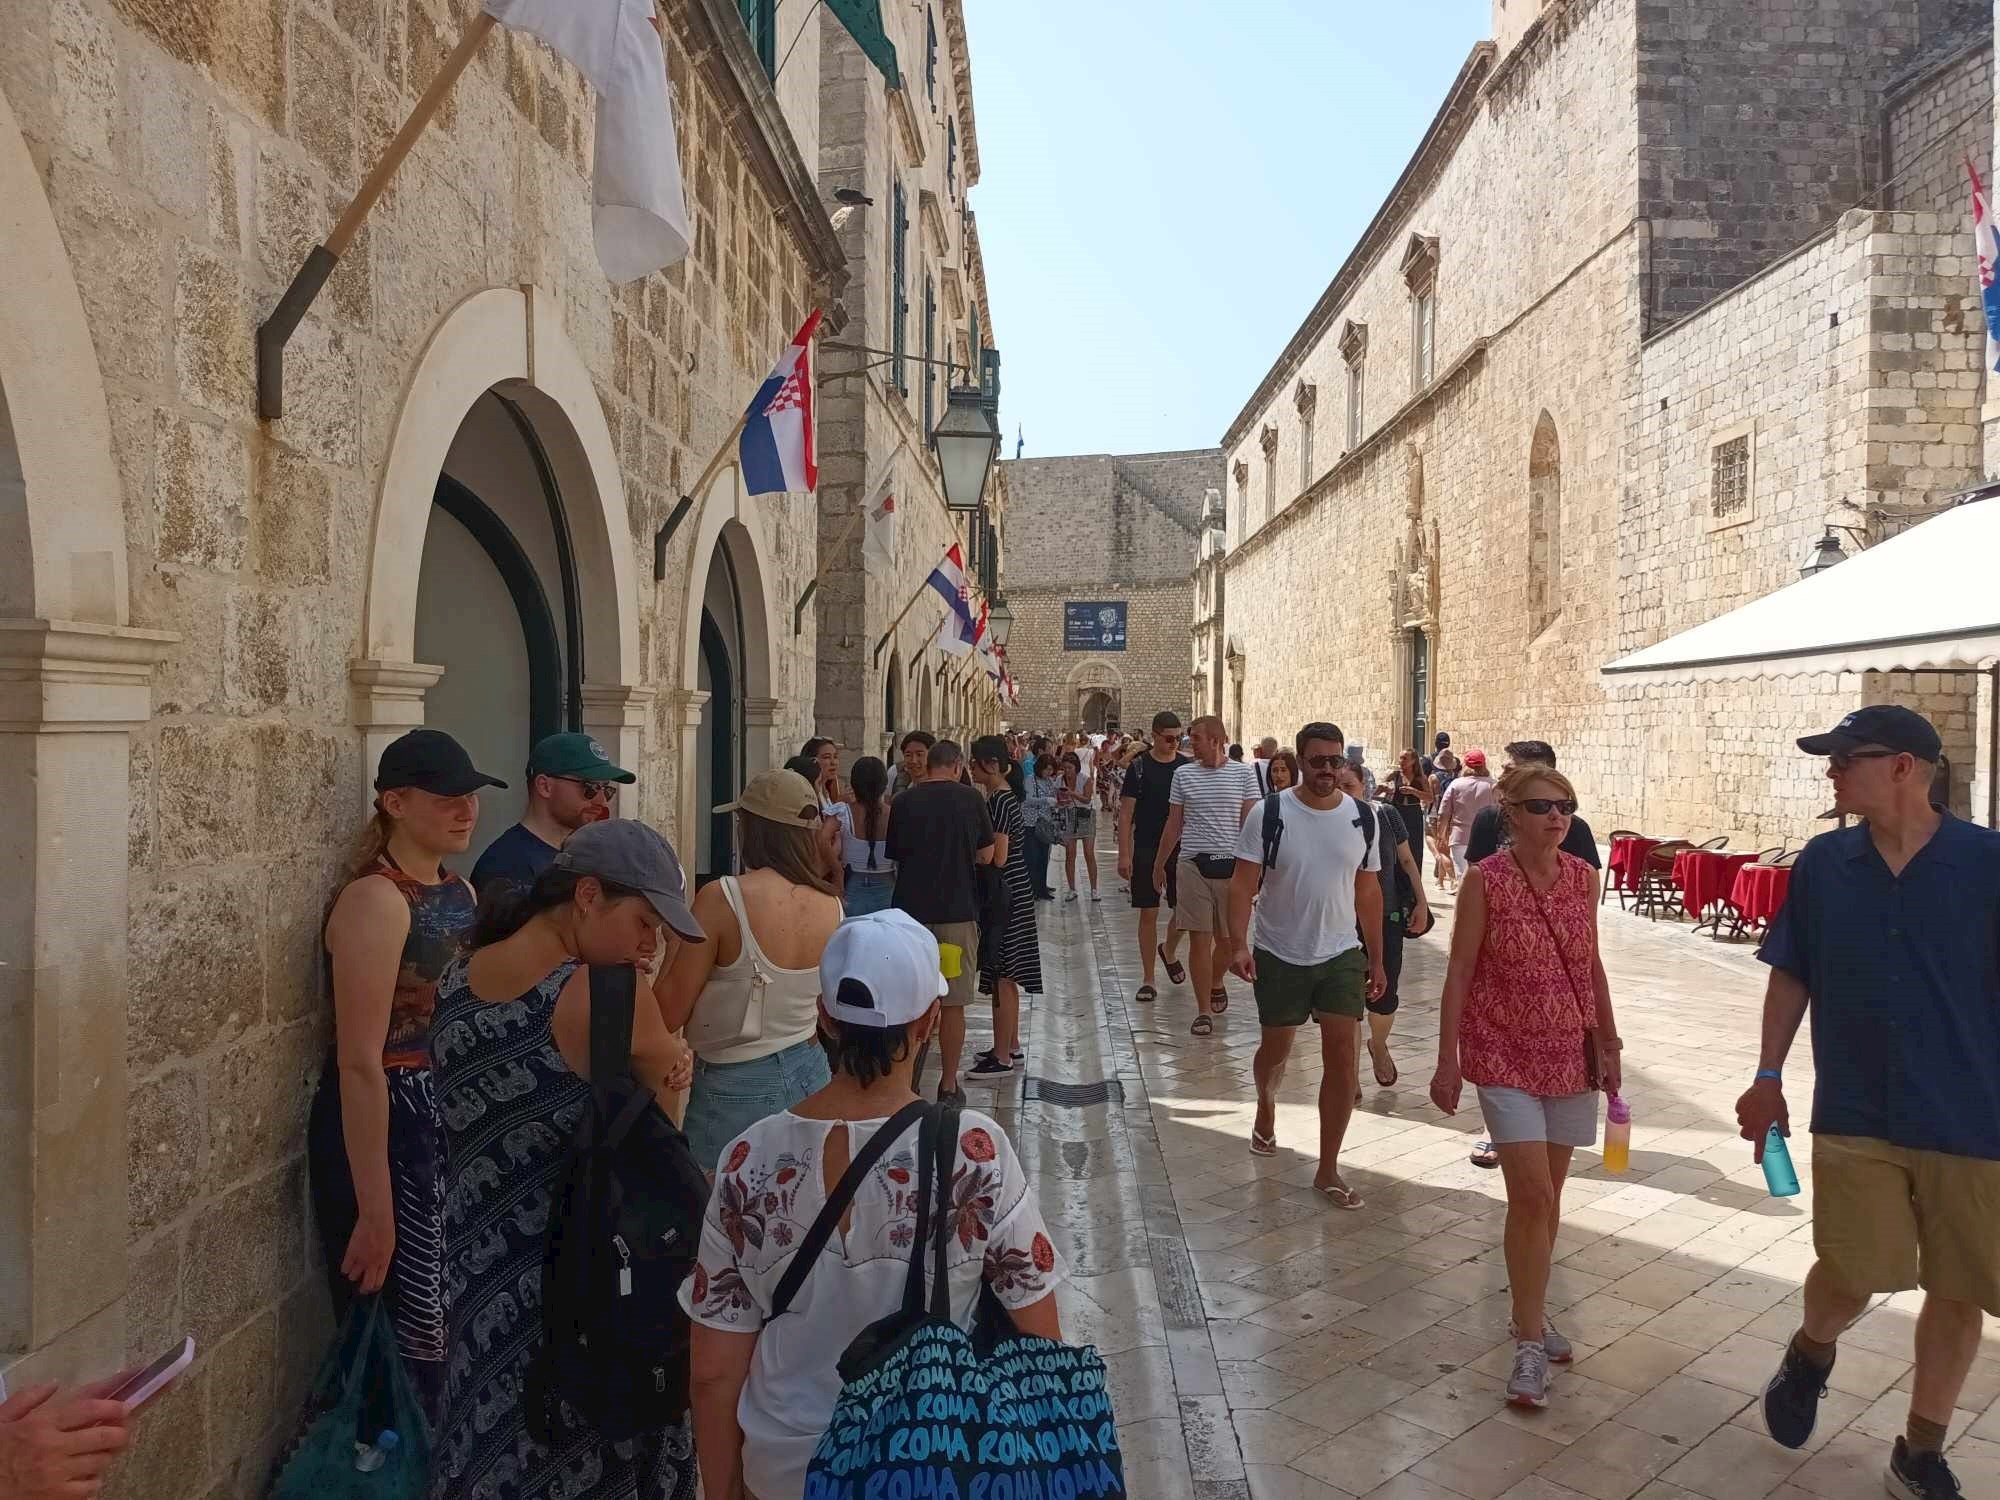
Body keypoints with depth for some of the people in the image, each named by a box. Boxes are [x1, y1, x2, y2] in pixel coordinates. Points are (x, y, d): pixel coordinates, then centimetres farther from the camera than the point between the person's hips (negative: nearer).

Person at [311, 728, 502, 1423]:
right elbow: (359, 1063, -22)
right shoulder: (377, 899, -18)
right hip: (383, 1130, -8)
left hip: (454, 1119, 8)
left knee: (455, 1333, 19)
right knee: (403, 1347, 4)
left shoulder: (460, 891, 8)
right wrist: (374, 1210, -22)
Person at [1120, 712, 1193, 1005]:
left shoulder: (1187, 766, 4)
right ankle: (1148, 979, 12)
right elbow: (1126, 813, -4)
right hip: (1146, 851, -2)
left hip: (1180, 849, 2)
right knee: (1148, 914, 2)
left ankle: (1168, 952, 35)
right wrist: (1124, 855, -10)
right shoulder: (1139, 767, -4)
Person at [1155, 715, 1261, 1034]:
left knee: (1227, 939, 8)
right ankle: (1203, 1011, 8)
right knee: (1199, 939, 0)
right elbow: (1174, 825, 12)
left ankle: (1216, 983, 39)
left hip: (1231, 865, 0)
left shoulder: (1242, 774, 1)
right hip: (1194, 865, 0)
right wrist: (1159, 864, 15)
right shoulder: (1183, 774, 5)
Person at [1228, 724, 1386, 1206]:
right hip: (1279, 956, -2)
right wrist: (1238, 944, -25)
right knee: (1275, 1049, 15)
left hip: (1342, 955, 2)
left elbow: (1368, 891, 7)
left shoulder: (1364, 818, -1)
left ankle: (1328, 1169, 7)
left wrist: (1376, 959, 9)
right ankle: (1265, 1110, 48)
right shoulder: (1269, 814, -11)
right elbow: (1243, 883, -12)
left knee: (1342, 1055, -4)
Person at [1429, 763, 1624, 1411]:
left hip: (1570, 1053, 5)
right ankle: (1529, 1342, 4)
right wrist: (1448, 1061, -11)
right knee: (1532, 1195, -9)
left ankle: (1529, 1308, 32)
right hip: (1505, 1054, -5)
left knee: (1547, 1194, 14)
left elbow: (1591, 965, 10)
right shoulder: (1484, 881, -14)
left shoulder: (1584, 878, 0)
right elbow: (1459, 972, -10)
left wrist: (1609, 1044, 11)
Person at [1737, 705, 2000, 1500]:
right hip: (1855, 1115, 1)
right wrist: (1767, 1076, 3)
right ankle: (1810, 1351, 34)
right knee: (1852, 1274, -1)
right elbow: (1791, 976, 7)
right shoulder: (1823, 863, 0)